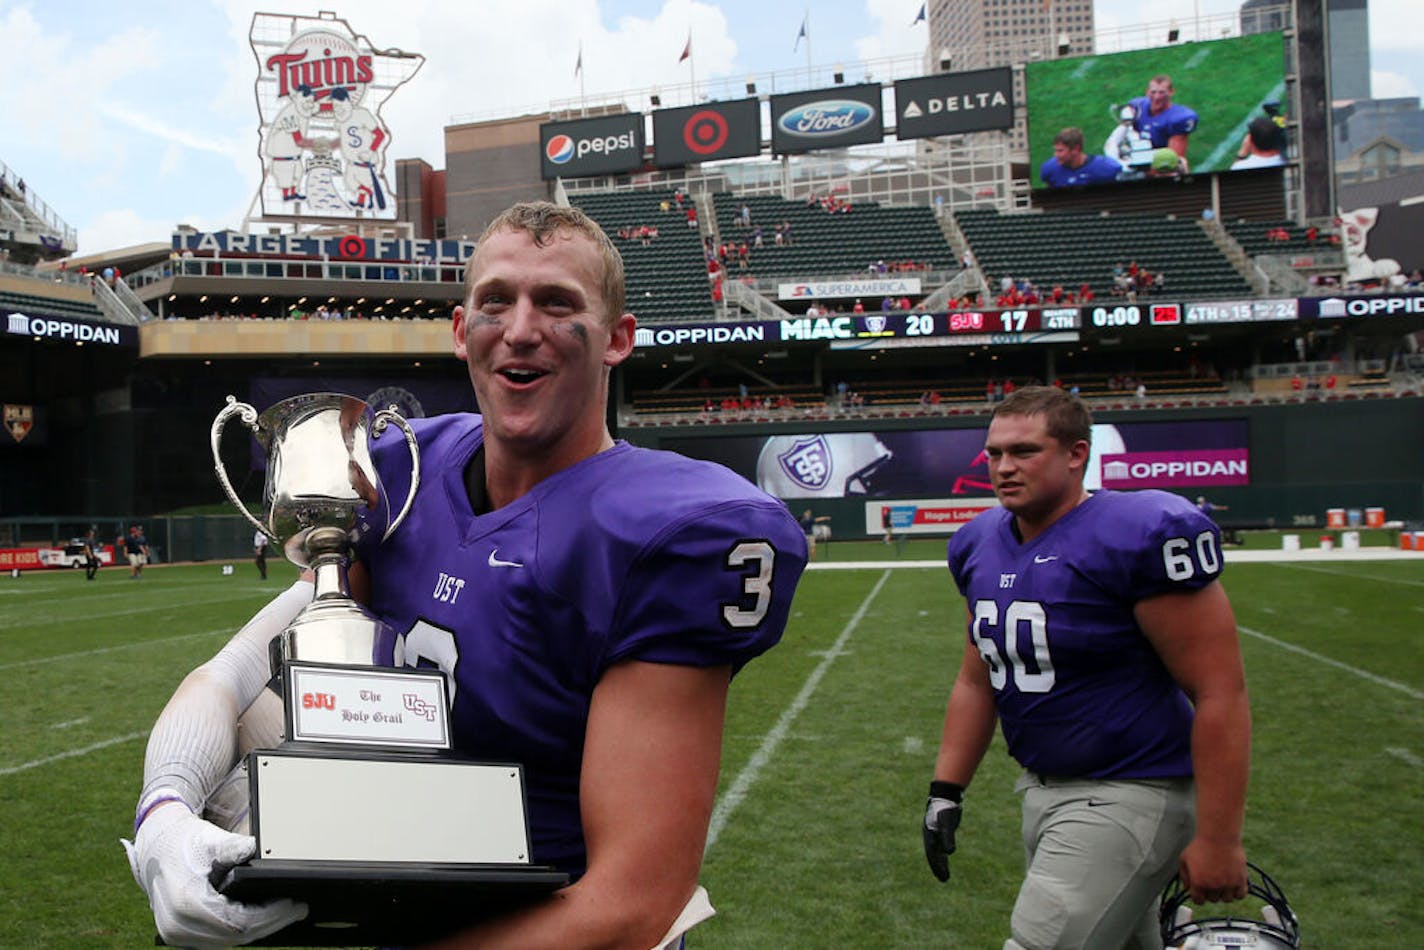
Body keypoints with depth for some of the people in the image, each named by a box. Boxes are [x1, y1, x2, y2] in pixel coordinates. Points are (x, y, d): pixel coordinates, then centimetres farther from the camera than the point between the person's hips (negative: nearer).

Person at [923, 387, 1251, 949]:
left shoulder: (1142, 538, -19)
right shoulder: (981, 547, 4)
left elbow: (1220, 694, -18)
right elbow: (977, 681, 14)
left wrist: (1217, 838, -17)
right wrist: (946, 790, 10)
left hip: (1128, 796, -7)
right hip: (1045, 790, 8)